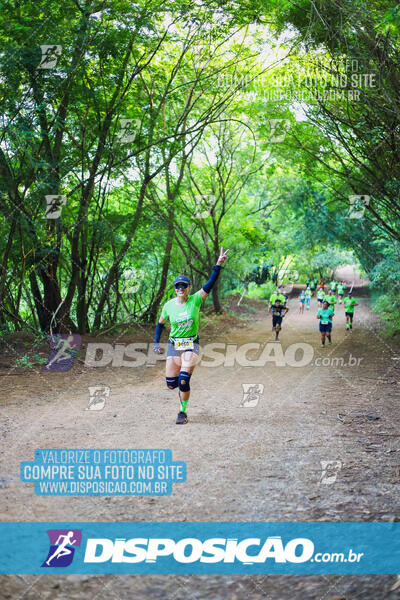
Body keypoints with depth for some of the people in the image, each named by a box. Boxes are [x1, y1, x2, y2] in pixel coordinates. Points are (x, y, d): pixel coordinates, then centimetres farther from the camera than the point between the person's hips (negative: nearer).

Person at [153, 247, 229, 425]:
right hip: (174, 345, 2)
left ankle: (183, 412, 3)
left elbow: (210, 283, -16)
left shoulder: (195, 300, -6)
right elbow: (160, 323, 15)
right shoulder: (169, 305, 0)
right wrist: (156, 342, 7)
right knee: (171, 383, -1)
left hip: (191, 345, -2)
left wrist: (219, 264, -26)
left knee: (183, 380, -17)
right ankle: (182, 388, 37)